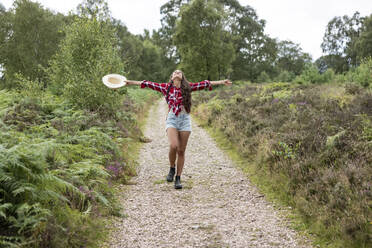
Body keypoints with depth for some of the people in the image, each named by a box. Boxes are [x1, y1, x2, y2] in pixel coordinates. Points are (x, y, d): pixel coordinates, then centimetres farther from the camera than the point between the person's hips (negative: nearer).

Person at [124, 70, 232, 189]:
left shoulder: (188, 87, 10)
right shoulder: (166, 87, 10)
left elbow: (204, 84, 10)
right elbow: (149, 84, 12)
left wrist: (222, 82, 9)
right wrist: (130, 82, 15)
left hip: (185, 120, 1)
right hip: (172, 119, -1)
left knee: (181, 151, 2)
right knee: (173, 146, -22)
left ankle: (178, 178, 12)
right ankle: (172, 168, 6)